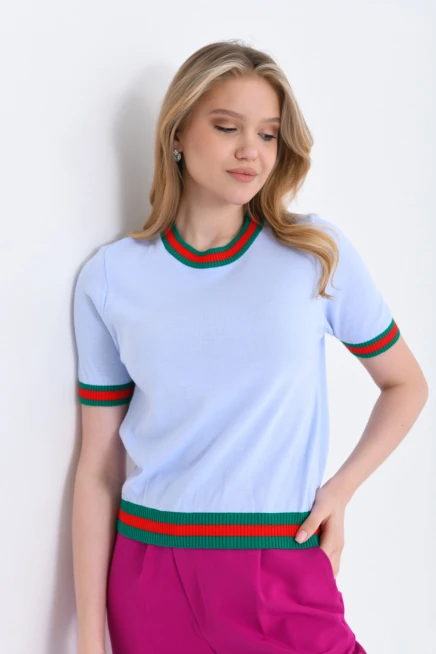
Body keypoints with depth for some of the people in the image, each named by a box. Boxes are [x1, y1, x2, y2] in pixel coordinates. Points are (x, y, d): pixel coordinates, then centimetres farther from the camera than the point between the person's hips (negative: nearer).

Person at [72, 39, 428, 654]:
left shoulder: (318, 252, -2)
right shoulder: (110, 278, -1)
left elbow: (406, 384, 10)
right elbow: (99, 466, 1)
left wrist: (340, 490, -4)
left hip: (285, 574, 0)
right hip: (148, 574, 1)